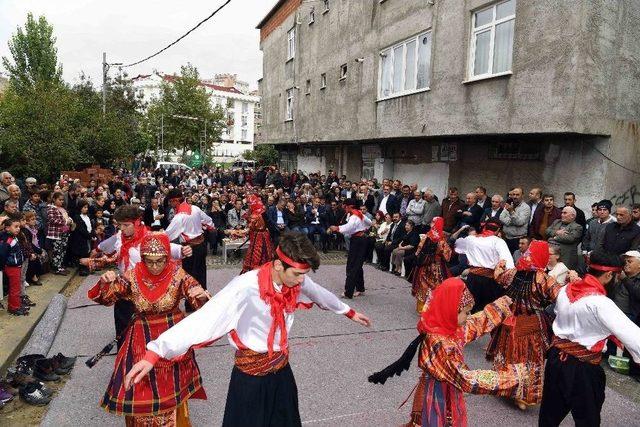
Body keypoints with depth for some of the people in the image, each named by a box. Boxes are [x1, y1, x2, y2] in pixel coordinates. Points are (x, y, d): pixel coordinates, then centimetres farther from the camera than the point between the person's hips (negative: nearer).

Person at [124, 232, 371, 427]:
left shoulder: (297, 280, -9)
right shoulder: (247, 287, -29)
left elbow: (322, 295, 10)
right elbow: (204, 318, -35)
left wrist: (349, 313, 25)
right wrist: (154, 354, -40)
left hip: (282, 367, 6)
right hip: (251, 372, -5)